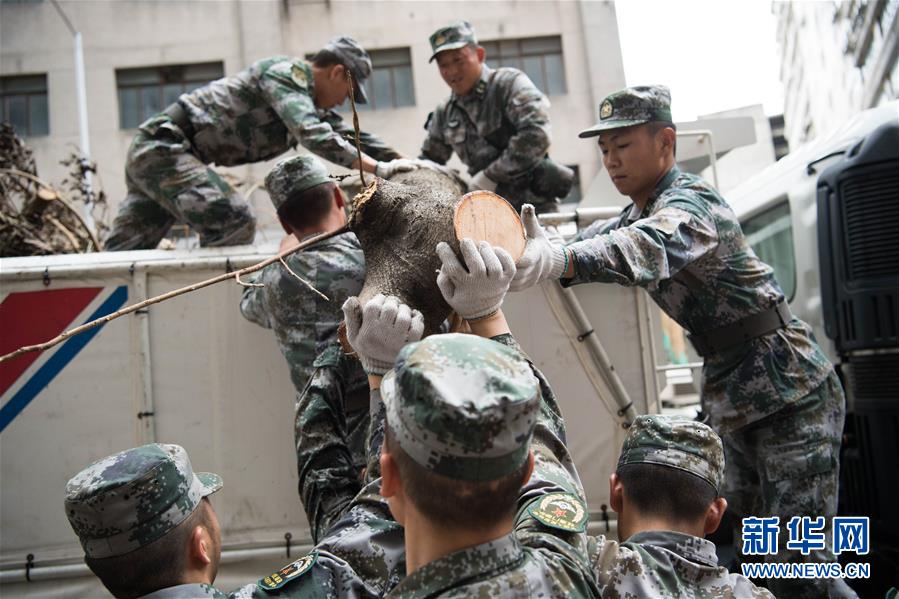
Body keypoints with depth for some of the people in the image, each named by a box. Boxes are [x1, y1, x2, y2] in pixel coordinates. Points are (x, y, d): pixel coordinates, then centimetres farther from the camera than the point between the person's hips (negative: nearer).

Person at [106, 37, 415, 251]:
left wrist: (407, 164, 10)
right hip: (164, 145, -10)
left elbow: (352, 135, 17)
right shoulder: (288, 71, -14)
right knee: (234, 223, -21)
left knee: (122, 254, 11)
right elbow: (313, 135, -28)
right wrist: (377, 168, -28)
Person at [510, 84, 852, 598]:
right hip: (733, 400, 9)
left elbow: (649, 247, -42)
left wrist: (560, 258, -60)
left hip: (791, 393, -9)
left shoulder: (692, 201, -21)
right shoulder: (641, 209, 11)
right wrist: (542, 252, -17)